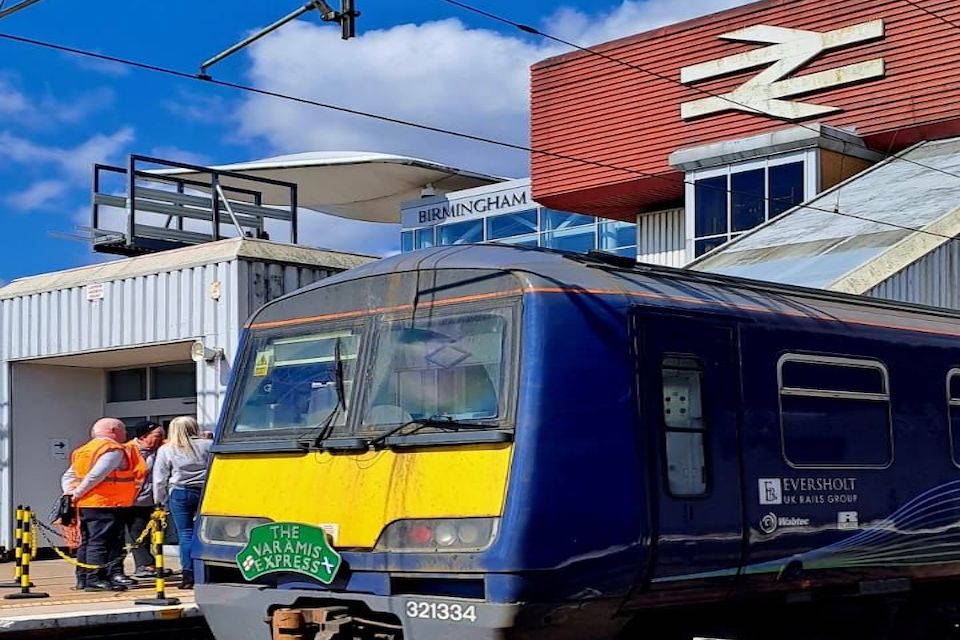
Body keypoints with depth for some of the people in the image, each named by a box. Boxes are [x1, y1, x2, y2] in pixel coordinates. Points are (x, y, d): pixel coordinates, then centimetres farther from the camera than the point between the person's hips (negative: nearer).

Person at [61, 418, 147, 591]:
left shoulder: (85, 450, 20)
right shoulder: (114, 450, -10)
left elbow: (68, 476, 16)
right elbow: (96, 475, -22)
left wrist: (70, 493, 3)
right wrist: (78, 493, -15)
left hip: (86, 505, 9)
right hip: (105, 504, -9)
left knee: (87, 542, 13)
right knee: (99, 542, -8)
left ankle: (83, 578, 17)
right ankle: (95, 579, -9)